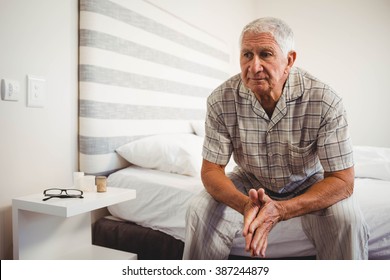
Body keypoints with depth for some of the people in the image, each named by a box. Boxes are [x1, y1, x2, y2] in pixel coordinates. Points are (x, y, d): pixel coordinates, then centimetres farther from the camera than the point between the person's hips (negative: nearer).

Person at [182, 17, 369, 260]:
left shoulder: (326, 102, -25)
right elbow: (211, 169, -16)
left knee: (347, 219, -28)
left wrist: (281, 210, -39)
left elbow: (342, 181, -23)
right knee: (201, 211, -21)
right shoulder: (221, 100, -20)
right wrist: (245, 204, -38)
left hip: (308, 184, -1)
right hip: (250, 184, 1)